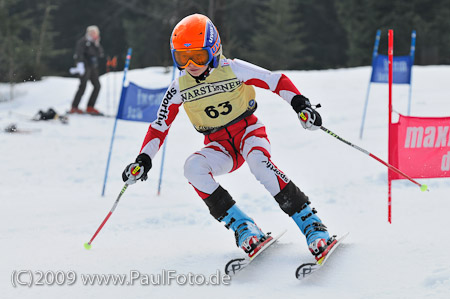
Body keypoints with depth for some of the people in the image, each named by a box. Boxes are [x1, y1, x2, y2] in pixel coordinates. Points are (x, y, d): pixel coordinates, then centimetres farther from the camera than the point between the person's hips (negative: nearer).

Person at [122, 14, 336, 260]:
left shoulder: (232, 69, -13)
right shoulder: (179, 88, -4)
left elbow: (277, 81, -10)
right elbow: (159, 126, 3)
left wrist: (300, 104, -24)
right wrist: (143, 160, -5)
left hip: (248, 130, -3)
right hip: (218, 146, 3)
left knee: (259, 162, -36)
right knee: (193, 167, -29)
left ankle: (311, 225, -33)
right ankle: (243, 228, -26)